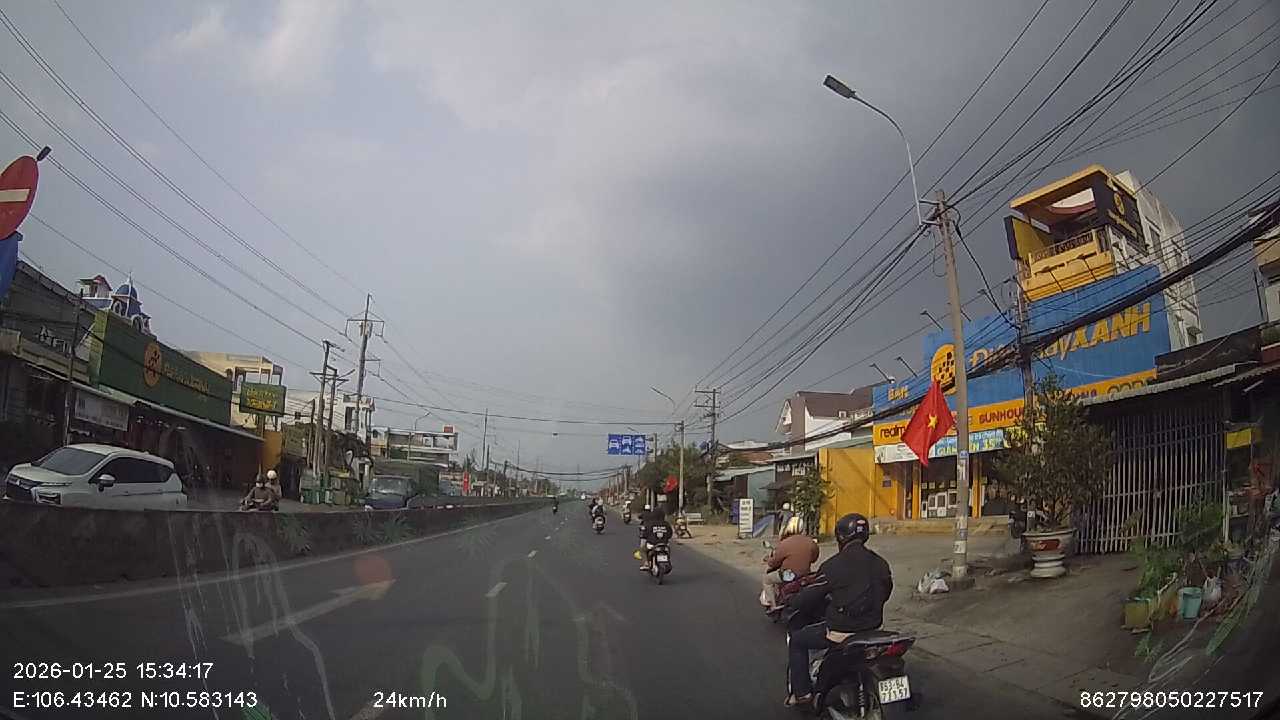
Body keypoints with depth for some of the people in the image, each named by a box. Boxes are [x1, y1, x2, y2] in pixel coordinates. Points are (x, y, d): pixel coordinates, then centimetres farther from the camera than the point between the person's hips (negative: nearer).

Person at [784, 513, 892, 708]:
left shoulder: (832, 566, -16)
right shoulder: (880, 564, 1)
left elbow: (806, 600, -10)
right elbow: (885, 592, 16)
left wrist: (794, 600, 12)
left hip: (840, 631, -6)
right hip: (872, 628, 6)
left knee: (797, 640, 15)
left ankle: (802, 692, 13)